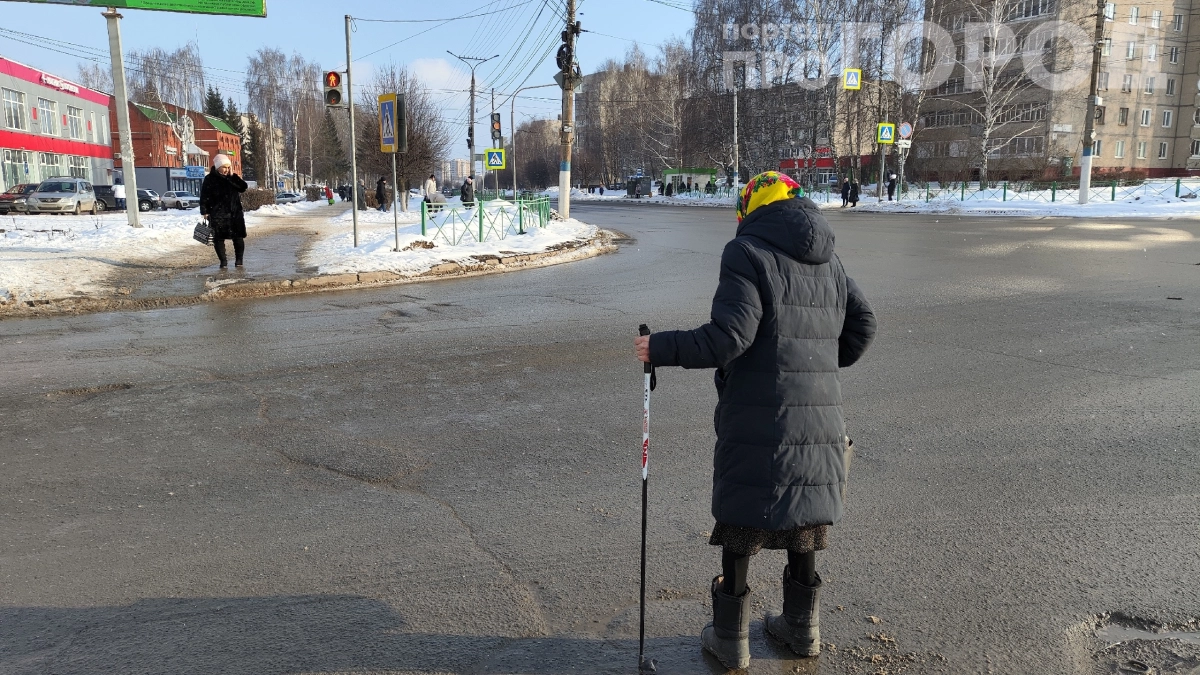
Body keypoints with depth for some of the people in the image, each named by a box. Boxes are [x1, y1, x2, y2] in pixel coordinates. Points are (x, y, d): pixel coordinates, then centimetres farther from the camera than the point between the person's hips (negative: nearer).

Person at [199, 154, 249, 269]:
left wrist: (233, 176, -11)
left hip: (235, 213, 3)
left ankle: (239, 260, 15)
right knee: (218, 238, -1)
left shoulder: (232, 177, 9)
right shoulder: (210, 179, -3)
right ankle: (223, 261, 8)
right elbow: (204, 197, -4)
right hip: (217, 214, -3)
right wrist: (204, 212, -10)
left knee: (238, 237, 4)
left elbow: (243, 187, -6)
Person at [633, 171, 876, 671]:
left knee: (741, 527, 7)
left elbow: (728, 338, -19)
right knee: (803, 521, 19)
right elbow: (861, 326, 15)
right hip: (819, 421, 6)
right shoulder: (829, 260, 11)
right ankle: (802, 628, 33)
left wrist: (659, 348, -11)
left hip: (757, 423, -6)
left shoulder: (748, 253, -10)